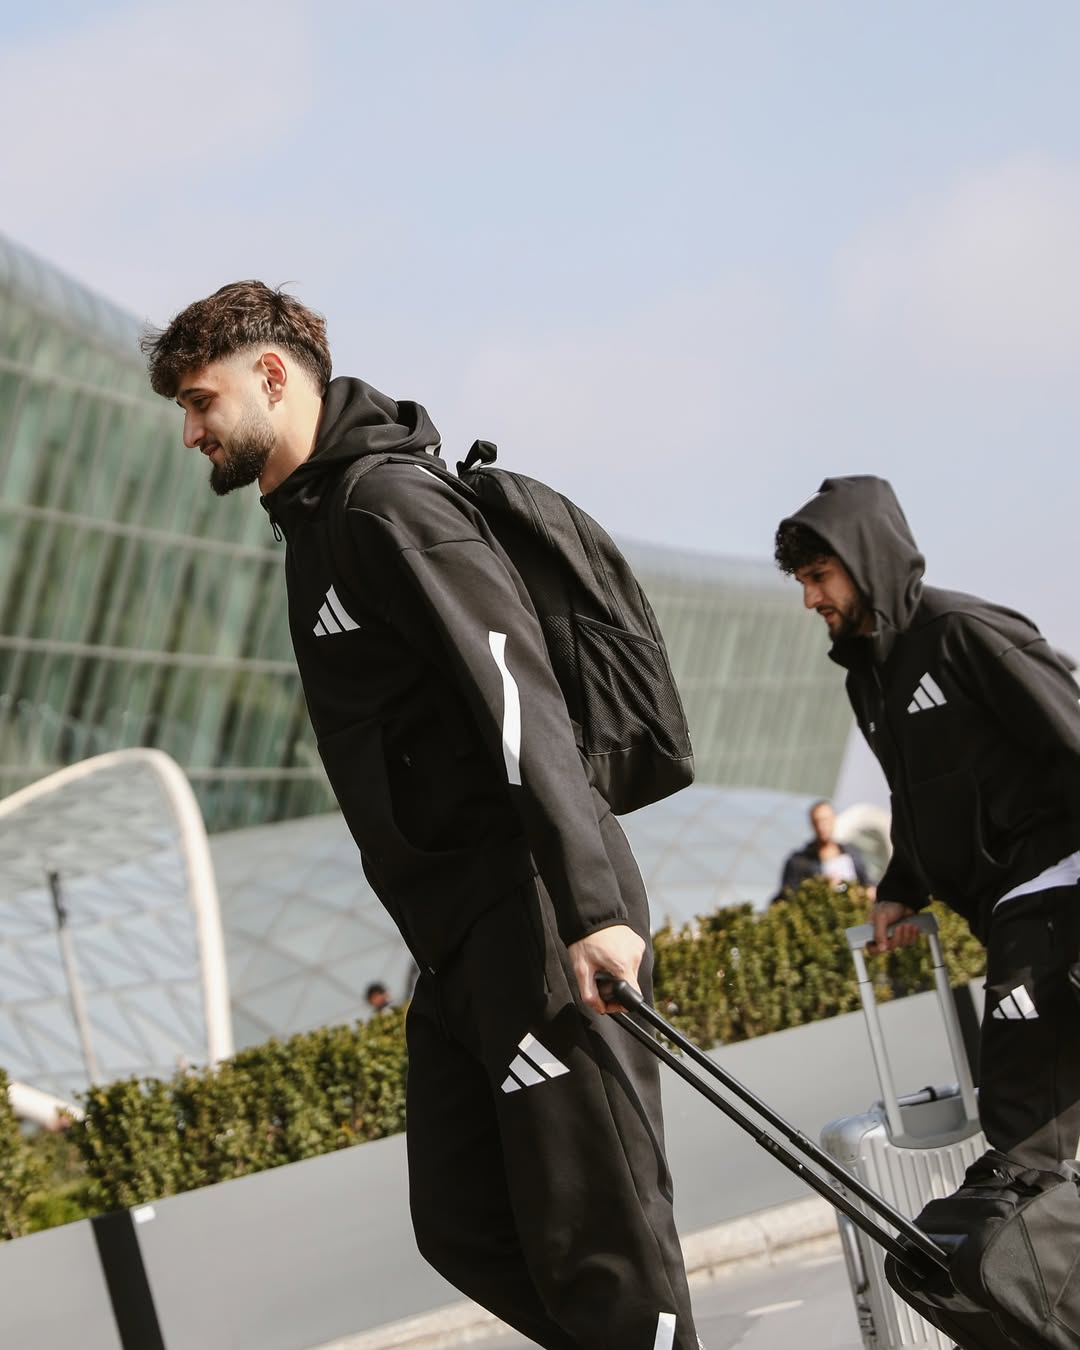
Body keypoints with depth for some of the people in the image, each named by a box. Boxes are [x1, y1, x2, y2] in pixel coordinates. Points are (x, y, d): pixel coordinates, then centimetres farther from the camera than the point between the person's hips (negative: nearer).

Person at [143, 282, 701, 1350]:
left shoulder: (388, 502, -10)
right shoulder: (314, 527, 21)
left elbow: (519, 698, -21)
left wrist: (590, 905, -30)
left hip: (538, 917, -10)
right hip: (458, 942, 10)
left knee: (595, 1240, -9)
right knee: (464, 1230, 10)